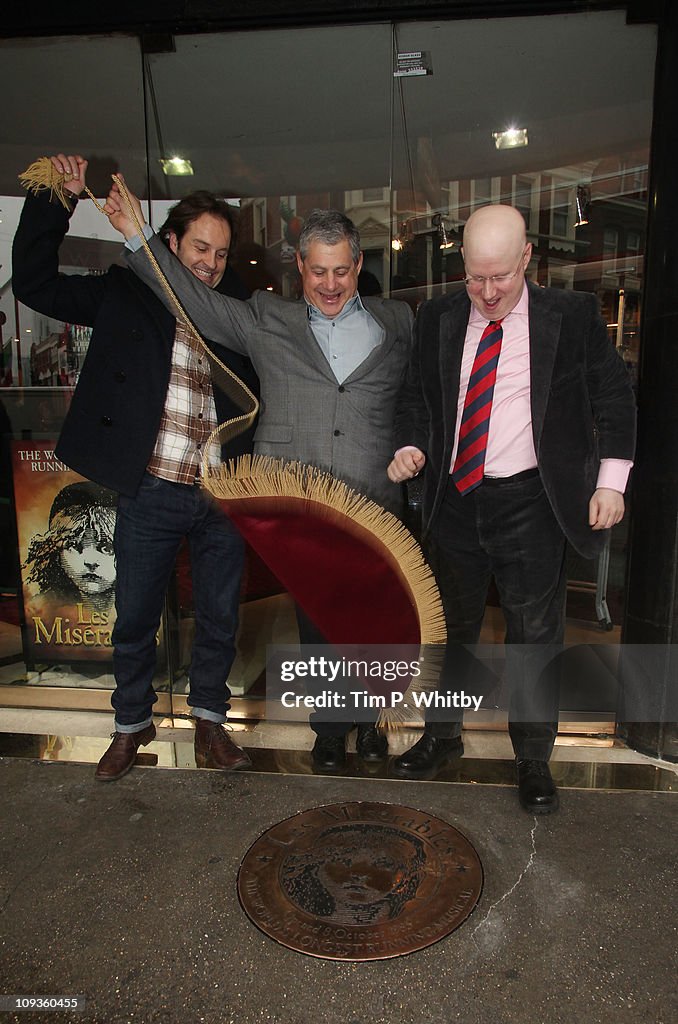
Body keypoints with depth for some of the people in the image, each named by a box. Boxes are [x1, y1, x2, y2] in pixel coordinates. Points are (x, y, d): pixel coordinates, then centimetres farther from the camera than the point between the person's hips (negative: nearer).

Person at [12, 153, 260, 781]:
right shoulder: (126, 294, 2)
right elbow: (33, 283, 0)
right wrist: (56, 200, -7)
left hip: (222, 497, 2)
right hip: (149, 494, -1)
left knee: (219, 618, 13)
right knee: (134, 618, 12)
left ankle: (209, 720, 35)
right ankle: (132, 723, 36)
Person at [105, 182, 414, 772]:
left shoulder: (399, 323, 10)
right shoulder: (267, 321, 9)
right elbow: (193, 301, 5)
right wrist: (138, 237, -1)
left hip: (374, 507, 0)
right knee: (316, 619, 10)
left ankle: (367, 716, 37)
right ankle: (329, 728, 32)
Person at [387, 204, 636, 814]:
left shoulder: (572, 316, -1)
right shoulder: (438, 319, 6)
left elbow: (614, 398, 4)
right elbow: (417, 397, 14)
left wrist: (611, 482, -3)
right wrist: (412, 447, -6)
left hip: (531, 505, -2)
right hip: (454, 501, 3)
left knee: (535, 637, 6)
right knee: (448, 627, 14)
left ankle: (534, 759, 26)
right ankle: (442, 737, 35)